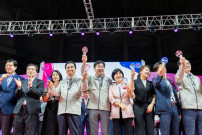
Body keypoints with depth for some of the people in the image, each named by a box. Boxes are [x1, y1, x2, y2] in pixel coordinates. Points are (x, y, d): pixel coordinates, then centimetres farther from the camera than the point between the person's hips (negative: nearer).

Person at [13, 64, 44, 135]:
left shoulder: (40, 82, 8)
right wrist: (19, 87, -7)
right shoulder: (22, 82, 19)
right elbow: (17, 96, 12)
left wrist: (31, 86, -22)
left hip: (31, 111, -4)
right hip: (19, 110, 4)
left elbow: (39, 94, -8)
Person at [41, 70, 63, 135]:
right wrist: (49, 93, -5)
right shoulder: (48, 87, 16)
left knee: (58, 128, -7)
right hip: (50, 108, 3)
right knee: (49, 128, -3)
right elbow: (44, 100, 10)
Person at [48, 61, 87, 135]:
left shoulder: (79, 81, 9)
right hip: (62, 110, 4)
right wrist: (51, 87, -12)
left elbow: (84, 89, -12)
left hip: (74, 111, -4)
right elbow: (56, 93, 8)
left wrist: (84, 80, -33)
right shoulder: (62, 82, 20)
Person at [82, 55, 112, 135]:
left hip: (105, 108, 0)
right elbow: (83, 73, -5)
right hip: (93, 108, 0)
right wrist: (84, 63, -23)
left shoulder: (109, 80, 13)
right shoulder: (90, 79, 13)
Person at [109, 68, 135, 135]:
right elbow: (111, 98, 0)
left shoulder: (127, 85, 11)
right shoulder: (111, 87, 13)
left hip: (127, 112, 0)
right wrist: (120, 104, -15)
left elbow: (133, 97, -1)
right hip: (116, 113, 1)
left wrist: (130, 92, -22)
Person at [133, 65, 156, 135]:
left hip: (149, 107, 3)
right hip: (138, 107, -3)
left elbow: (154, 96, 14)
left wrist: (151, 104, -3)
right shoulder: (135, 82, 6)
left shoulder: (150, 83, 16)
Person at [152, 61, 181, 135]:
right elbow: (156, 84, -21)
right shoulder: (156, 79, 5)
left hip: (175, 107, 6)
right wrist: (160, 75, -41)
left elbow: (175, 95, 22)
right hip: (165, 108, -6)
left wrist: (179, 111, 16)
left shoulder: (170, 81, 23)